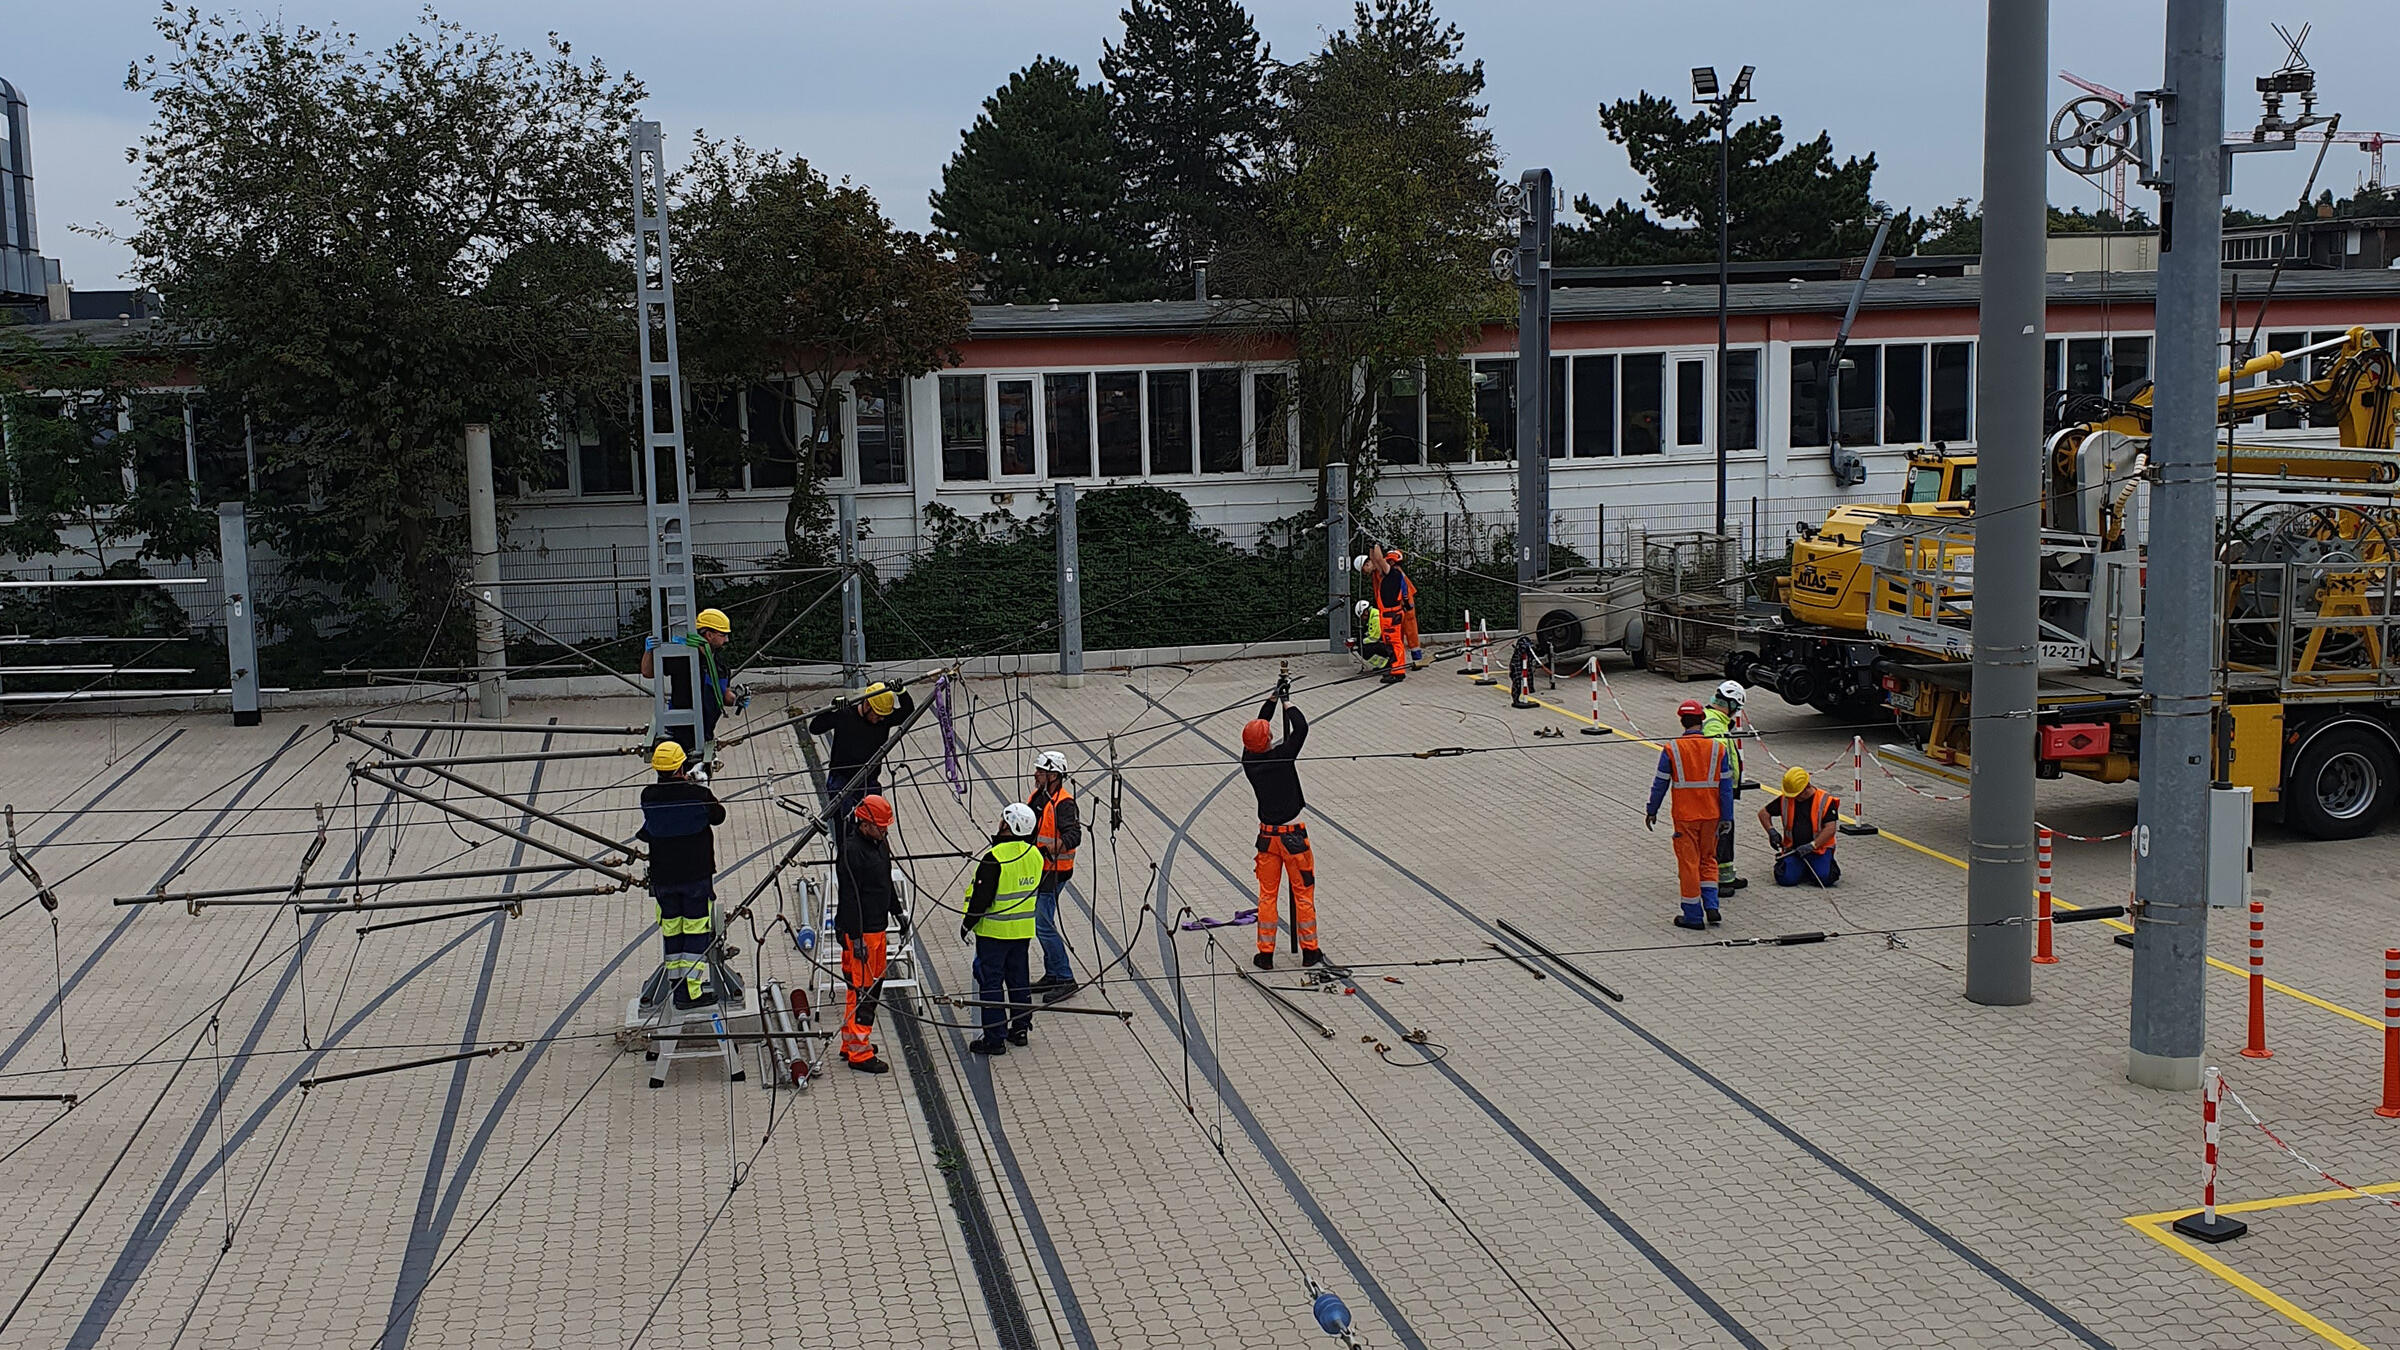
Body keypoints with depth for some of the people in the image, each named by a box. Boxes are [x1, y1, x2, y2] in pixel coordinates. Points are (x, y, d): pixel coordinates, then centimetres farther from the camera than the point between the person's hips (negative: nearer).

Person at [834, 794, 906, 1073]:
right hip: (859, 932, -10)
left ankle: (850, 1044, 29)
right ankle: (859, 1053, 1)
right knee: (862, 990, -6)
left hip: (878, 927, 10)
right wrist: (856, 938, -23)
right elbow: (849, 897, -23)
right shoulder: (851, 851, -21)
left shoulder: (879, 843, 9)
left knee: (873, 985, 17)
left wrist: (897, 913, 27)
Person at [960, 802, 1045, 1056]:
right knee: (1018, 978, 19)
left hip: (994, 930, -7)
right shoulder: (1034, 854, 1)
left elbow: (982, 897, -19)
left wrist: (968, 923, -6)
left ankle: (995, 1039, 4)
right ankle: (1020, 1029, 27)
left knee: (991, 982, 2)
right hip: (1023, 930, 7)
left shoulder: (995, 858, -22)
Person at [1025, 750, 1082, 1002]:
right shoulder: (1038, 796, 9)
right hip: (1037, 869, 10)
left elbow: (1074, 834, -30)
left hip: (1053, 871, -10)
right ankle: (1052, 974, 29)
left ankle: (1065, 979, -1)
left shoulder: (1063, 803, -19)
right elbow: (1027, 823, 24)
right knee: (1041, 922, 17)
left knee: (1043, 925, -10)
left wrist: (1058, 846, -44)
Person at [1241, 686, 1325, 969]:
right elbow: (1301, 728, -12)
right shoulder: (1282, 757, -18)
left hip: (1267, 836, 4)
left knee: (1267, 895, 12)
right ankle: (1309, 951, 18)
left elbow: (1257, 725, 11)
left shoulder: (1249, 761, -4)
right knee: (1303, 893, 9)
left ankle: (1265, 954, 15)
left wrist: (1272, 700, 18)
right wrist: (1287, 704, 4)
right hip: (1293, 836, -4)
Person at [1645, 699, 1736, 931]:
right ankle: (1711, 907, 11)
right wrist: (1726, 817, 6)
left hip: (1685, 816, -2)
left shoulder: (1672, 749, -9)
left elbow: (1661, 784, -3)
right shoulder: (1717, 747, -3)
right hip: (1711, 814, 2)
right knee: (1708, 860, 19)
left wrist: (1651, 811, 9)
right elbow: (1726, 785, -1)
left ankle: (1693, 916, 10)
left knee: (1688, 863, 6)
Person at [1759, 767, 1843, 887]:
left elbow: (1830, 829, -13)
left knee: (1825, 879, -24)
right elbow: (1763, 812, 11)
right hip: (1793, 848, 2)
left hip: (1819, 848, -2)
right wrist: (1771, 831, -5)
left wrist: (1811, 846, -22)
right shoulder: (1784, 799, 0)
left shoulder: (1825, 800, -8)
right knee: (1786, 879, -20)